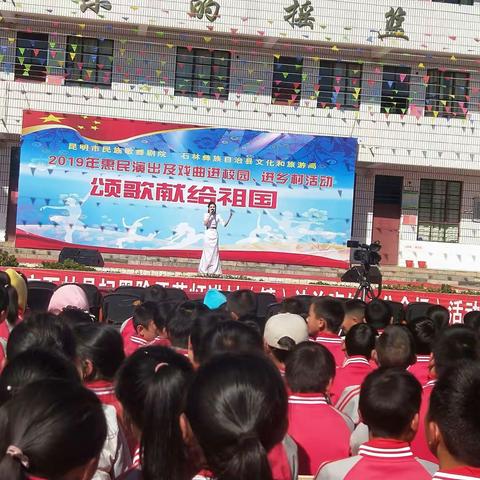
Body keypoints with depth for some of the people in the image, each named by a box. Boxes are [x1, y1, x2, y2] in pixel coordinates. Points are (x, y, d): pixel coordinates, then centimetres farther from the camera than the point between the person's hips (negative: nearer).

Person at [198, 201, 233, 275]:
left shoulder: (217, 216, 8)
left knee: (214, 252, 0)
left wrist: (230, 217, -7)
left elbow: (224, 224, 2)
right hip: (208, 234, -2)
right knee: (207, 252, -2)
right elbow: (205, 223, -14)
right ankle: (205, 271, 3)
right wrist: (210, 215, -14)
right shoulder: (206, 215, 3)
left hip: (215, 235, 2)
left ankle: (213, 271, 2)